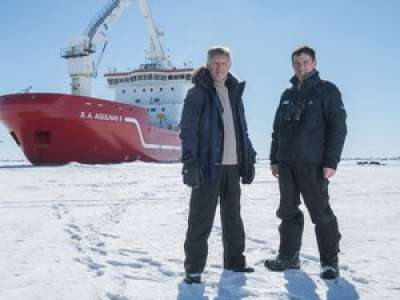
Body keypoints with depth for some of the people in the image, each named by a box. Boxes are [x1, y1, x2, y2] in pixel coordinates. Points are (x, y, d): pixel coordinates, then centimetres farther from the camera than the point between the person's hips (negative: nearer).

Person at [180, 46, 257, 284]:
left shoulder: (235, 93, 16)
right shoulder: (198, 93, -3)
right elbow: (188, 130, -10)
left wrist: (249, 160, 14)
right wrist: (190, 162, -18)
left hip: (233, 165, 6)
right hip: (208, 165, -6)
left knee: (233, 215, 15)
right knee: (202, 218, -4)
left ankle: (235, 259, 28)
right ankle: (194, 268, 3)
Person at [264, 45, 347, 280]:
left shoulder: (327, 91, -1)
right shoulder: (287, 95, 16)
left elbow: (338, 127, -8)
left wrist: (331, 161, -15)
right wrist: (274, 159, 13)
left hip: (313, 164, -6)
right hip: (286, 163, 6)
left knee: (321, 212, -2)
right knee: (288, 212, 11)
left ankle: (330, 261, 9)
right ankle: (289, 256, 22)